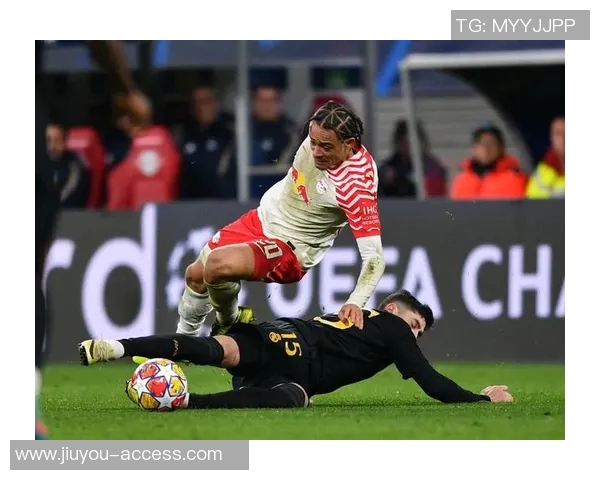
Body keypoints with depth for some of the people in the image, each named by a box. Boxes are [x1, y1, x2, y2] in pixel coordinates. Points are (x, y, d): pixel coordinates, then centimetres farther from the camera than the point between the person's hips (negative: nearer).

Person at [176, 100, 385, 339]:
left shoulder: (357, 186, -34)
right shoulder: (319, 130, -16)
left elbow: (373, 256, -34)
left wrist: (356, 302, -47)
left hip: (289, 247, -7)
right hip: (261, 218, 7)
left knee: (218, 265, -30)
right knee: (195, 274, 15)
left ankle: (230, 324, 1)